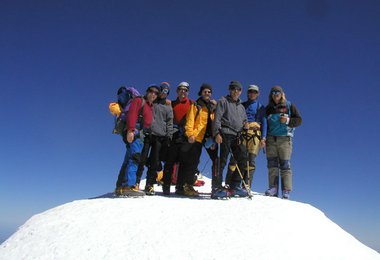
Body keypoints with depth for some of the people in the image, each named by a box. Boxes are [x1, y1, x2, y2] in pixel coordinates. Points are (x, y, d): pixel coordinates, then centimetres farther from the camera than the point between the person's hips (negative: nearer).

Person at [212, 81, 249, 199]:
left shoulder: (241, 106, 27)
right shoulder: (223, 101, 7)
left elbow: (244, 120, 31)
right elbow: (217, 118, -4)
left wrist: (245, 124, 6)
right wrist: (217, 133, -17)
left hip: (237, 136, 7)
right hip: (225, 134, -7)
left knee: (243, 159, -1)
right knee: (222, 161, -10)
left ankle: (235, 186, 7)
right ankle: (216, 188, -9)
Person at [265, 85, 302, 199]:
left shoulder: (289, 106, 8)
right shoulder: (268, 108, 16)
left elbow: (299, 120, 6)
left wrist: (288, 120, -13)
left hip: (285, 139, -3)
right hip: (271, 139, 3)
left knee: (285, 165, -5)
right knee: (272, 164, 0)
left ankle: (286, 191, -2)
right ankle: (273, 188, 2)